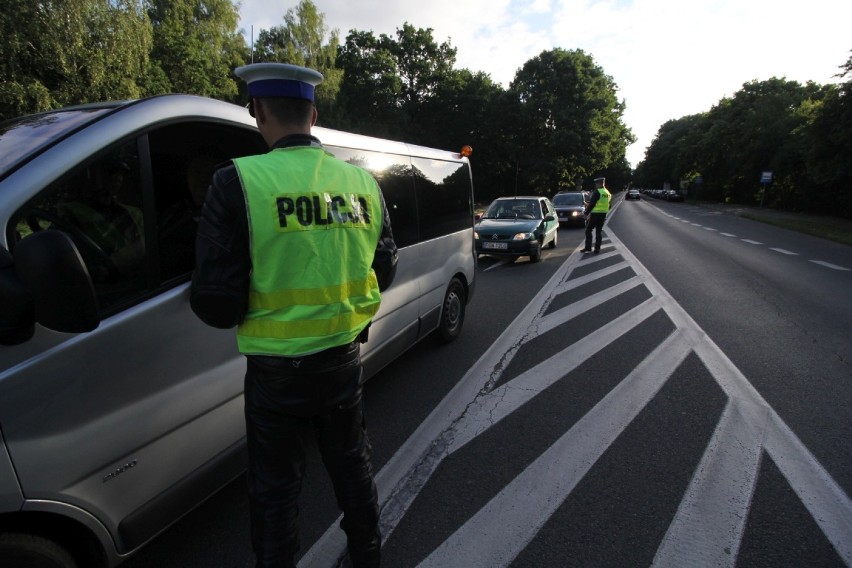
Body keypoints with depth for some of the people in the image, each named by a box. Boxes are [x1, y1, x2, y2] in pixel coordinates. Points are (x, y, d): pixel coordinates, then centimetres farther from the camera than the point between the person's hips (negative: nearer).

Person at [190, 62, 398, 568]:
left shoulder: (239, 182, -17)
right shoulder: (363, 182, -4)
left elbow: (216, 304, -17)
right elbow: (384, 272, 5)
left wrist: (242, 312, 5)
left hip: (277, 370, -4)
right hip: (344, 359, 5)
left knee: (276, 487, 18)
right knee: (352, 464, 26)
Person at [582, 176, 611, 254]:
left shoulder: (597, 192, -14)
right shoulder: (607, 193, 12)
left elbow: (591, 204, -16)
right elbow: (608, 205, 18)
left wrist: (586, 213, -10)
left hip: (595, 214, -7)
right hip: (603, 214, 7)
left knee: (588, 230, 2)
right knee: (598, 231, 11)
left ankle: (588, 247, -3)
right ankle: (597, 249, 9)